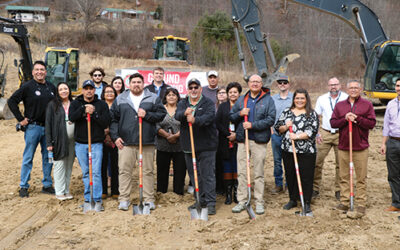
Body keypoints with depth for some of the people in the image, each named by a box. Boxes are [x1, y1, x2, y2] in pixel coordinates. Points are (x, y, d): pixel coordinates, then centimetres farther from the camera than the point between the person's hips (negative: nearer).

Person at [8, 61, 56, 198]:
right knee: (28, 158, 2)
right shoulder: (27, 86, -5)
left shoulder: (51, 87, 10)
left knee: (48, 157, 9)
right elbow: (11, 101, -5)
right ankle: (23, 186, 11)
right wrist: (21, 119, -8)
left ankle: (47, 185, 20)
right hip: (33, 127, -5)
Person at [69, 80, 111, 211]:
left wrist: (94, 113, -16)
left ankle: (98, 200, 0)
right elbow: (71, 117, -10)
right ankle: (88, 199, 19)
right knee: (85, 173, 9)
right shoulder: (76, 103, 8)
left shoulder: (102, 104, 5)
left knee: (96, 172, -7)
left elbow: (106, 123, -5)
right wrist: (84, 109, -20)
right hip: (80, 144, 2)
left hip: (97, 143, -2)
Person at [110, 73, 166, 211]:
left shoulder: (153, 98, 8)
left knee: (148, 171, 4)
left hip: (147, 142, 0)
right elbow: (113, 119, 10)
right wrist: (115, 136, 1)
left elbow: (162, 114, 3)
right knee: (124, 171, 0)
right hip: (125, 142, 0)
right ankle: (124, 199, 10)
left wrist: (147, 115, -11)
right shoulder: (120, 99, 10)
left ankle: (149, 199, 13)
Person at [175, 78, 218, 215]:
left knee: (208, 175, -5)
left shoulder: (208, 103, 0)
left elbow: (209, 116, -19)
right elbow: (177, 115, -8)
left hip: (206, 145, -5)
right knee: (194, 174, 12)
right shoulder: (183, 103, 12)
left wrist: (195, 120, -38)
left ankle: (210, 203, 0)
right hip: (188, 146, 5)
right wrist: (185, 113, -32)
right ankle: (201, 200, 24)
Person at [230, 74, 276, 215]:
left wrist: (253, 125, -15)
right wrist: (240, 114, -5)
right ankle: (242, 201, 13)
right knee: (241, 172, 4)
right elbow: (231, 117, 16)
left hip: (259, 141, -3)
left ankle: (259, 202, 11)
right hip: (242, 139, 3)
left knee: (259, 173, 3)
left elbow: (270, 119, -7)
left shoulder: (268, 100, 3)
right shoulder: (241, 100, 14)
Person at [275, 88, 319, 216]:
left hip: (306, 151, -3)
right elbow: (278, 127, 10)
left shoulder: (312, 114, 1)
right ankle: (292, 200, 26)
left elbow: (312, 131, -10)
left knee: (306, 177, -1)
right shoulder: (286, 112, 11)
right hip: (288, 150, 4)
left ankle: (307, 203, 10)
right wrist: (285, 127, -10)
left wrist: (297, 136, -18)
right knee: (290, 175, 11)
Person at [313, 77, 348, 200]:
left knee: (340, 163, 4)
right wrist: (317, 133, 2)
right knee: (317, 161, -3)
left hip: (341, 134, -1)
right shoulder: (322, 99, 8)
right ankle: (315, 188, 8)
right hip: (325, 133, 1)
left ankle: (339, 190, 16)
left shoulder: (346, 99, 1)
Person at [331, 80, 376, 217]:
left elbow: (372, 123, -4)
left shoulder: (367, 104, 4)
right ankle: (344, 202, 16)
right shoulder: (339, 105, 11)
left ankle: (361, 204, 9)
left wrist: (357, 119, -16)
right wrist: (345, 119, -13)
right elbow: (333, 123, 3)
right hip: (343, 146, 3)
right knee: (344, 176, 7)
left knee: (361, 178, 1)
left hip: (361, 147, -2)